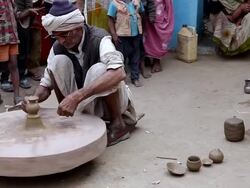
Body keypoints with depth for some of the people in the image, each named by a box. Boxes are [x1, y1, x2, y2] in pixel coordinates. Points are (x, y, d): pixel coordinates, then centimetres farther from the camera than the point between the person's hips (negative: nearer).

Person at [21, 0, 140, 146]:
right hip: (86, 103, 4)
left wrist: (77, 96, -50)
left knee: (98, 70, -34)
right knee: (58, 61, -18)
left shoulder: (99, 39, -25)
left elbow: (119, 73, -43)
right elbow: (46, 85, -4)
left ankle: (118, 123, -12)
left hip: (113, 100, -4)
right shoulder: (58, 47, -10)